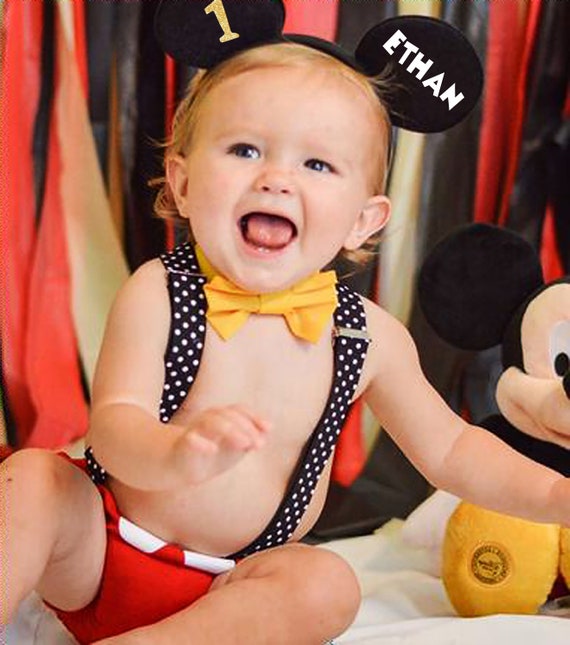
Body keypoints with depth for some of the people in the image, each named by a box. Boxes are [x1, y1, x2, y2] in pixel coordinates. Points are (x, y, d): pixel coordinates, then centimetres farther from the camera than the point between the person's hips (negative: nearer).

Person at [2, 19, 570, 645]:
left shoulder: (371, 337, -6)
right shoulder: (158, 294, -13)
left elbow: (448, 448, 7)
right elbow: (113, 424, -22)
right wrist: (177, 457, -45)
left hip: (229, 586, 2)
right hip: (97, 553, -1)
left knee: (327, 584, -26)